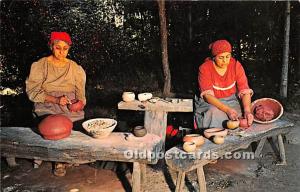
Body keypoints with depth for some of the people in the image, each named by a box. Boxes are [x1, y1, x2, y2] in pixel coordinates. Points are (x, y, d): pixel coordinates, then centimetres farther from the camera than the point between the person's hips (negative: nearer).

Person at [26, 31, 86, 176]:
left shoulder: (75, 68, 9)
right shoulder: (39, 65, 2)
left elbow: (80, 92, 8)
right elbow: (33, 91, -6)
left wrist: (80, 102, -16)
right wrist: (55, 99, -20)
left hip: (69, 106, 2)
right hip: (46, 106, -2)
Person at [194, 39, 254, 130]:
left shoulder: (236, 65, -10)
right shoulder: (205, 68, -17)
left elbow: (245, 91, -14)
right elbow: (208, 95, -24)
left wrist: (247, 111, -33)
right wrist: (227, 110, -38)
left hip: (231, 100, 3)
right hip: (211, 102, -3)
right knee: (215, 112, -33)